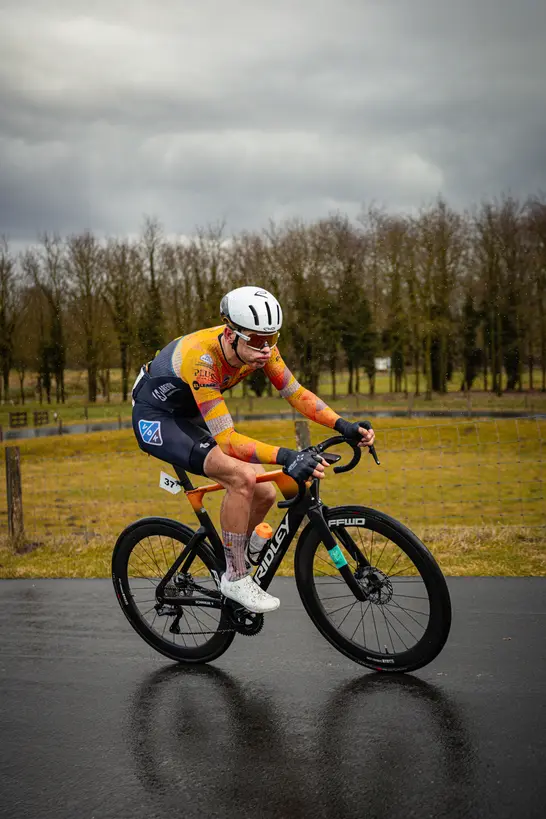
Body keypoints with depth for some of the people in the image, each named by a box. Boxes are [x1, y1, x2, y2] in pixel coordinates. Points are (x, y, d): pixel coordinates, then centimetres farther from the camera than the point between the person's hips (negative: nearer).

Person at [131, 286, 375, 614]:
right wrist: (285, 457, -52)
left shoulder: (259, 345, -18)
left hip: (190, 416, 7)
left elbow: (296, 393, -9)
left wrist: (344, 425, -23)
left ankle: (226, 560, 23)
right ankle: (235, 578, -11)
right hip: (156, 418, -7)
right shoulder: (202, 358, -38)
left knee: (264, 494, -3)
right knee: (243, 477, -28)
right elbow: (227, 440, -40)